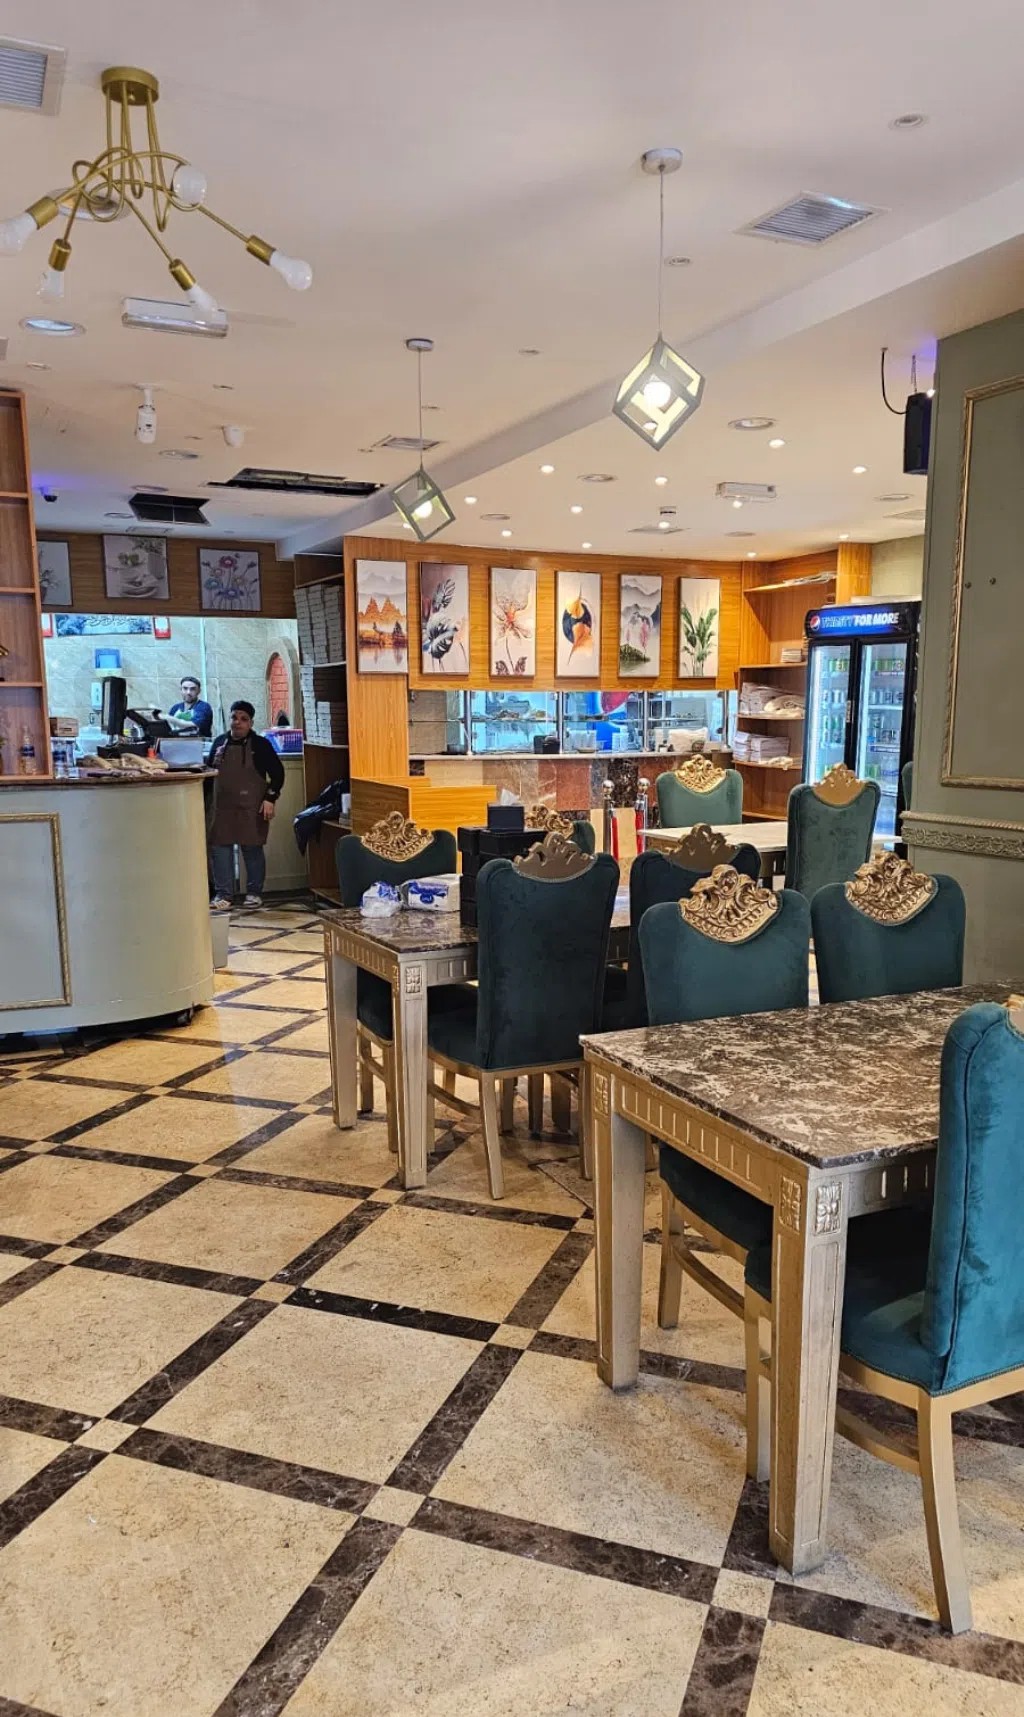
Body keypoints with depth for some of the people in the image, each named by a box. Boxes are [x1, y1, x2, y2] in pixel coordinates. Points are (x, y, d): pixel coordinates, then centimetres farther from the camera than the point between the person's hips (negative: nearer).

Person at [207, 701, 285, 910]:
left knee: (252, 849, 4)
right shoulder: (220, 743, 9)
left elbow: (277, 773, -3)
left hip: (251, 808, -4)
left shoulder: (260, 744, -3)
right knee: (220, 849, 0)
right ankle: (223, 895, 6)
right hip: (222, 807, 4)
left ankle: (254, 893, 17)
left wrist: (270, 799, -11)